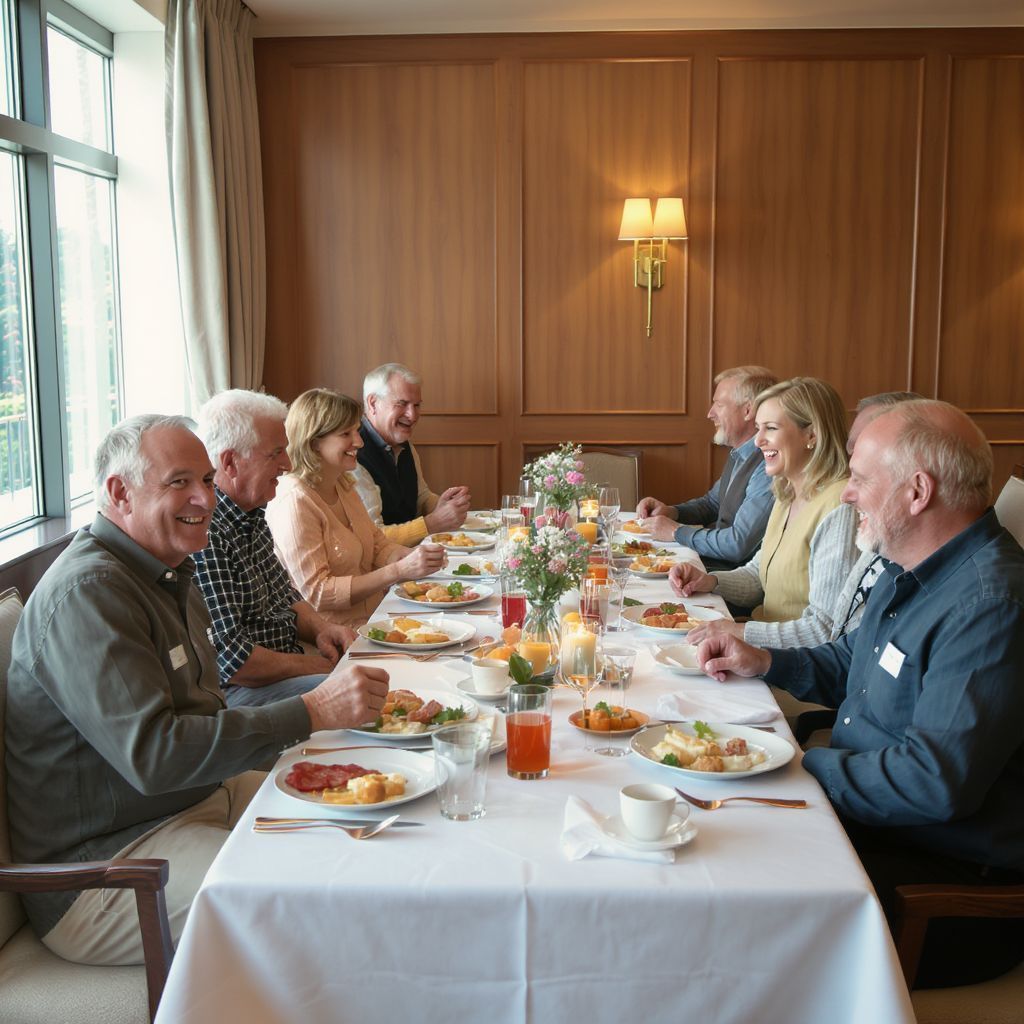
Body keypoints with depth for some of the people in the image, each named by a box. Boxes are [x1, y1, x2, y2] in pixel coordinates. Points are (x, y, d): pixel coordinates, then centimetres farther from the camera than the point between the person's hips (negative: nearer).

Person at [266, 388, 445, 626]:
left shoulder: (343, 486, 11)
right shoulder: (293, 501, -16)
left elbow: (378, 546, 17)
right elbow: (316, 593, -19)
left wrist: (413, 555, -6)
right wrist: (400, 570, -24)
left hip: (373, 621, 8)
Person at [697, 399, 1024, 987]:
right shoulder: (913, 573, 8)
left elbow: (939, 781, -30)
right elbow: (851, 664, 25)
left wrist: (803, 766, -19)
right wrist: (765, 663, 9)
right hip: (858, 807, 10)